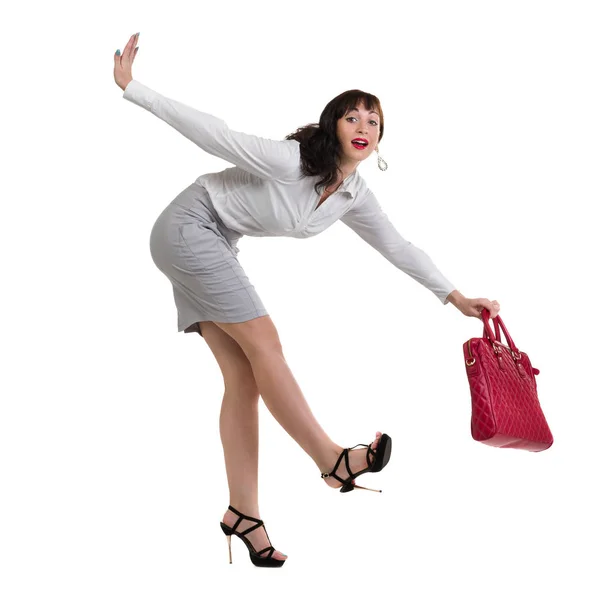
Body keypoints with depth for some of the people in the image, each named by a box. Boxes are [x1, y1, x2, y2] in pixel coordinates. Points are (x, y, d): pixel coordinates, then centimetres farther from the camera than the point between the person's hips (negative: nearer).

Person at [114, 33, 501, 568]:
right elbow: (212, 133, -21)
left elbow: (398, 247, 8)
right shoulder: (289, 161, -23)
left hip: (213, 245, 8)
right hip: (189, 226, -8)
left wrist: (457, 298, 9)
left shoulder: (355, 197, -1)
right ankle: (333, 461, -5)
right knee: (263, 340, -12)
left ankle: (243, 513, 0)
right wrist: (131, 88, -20)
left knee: (243, 374, -1)